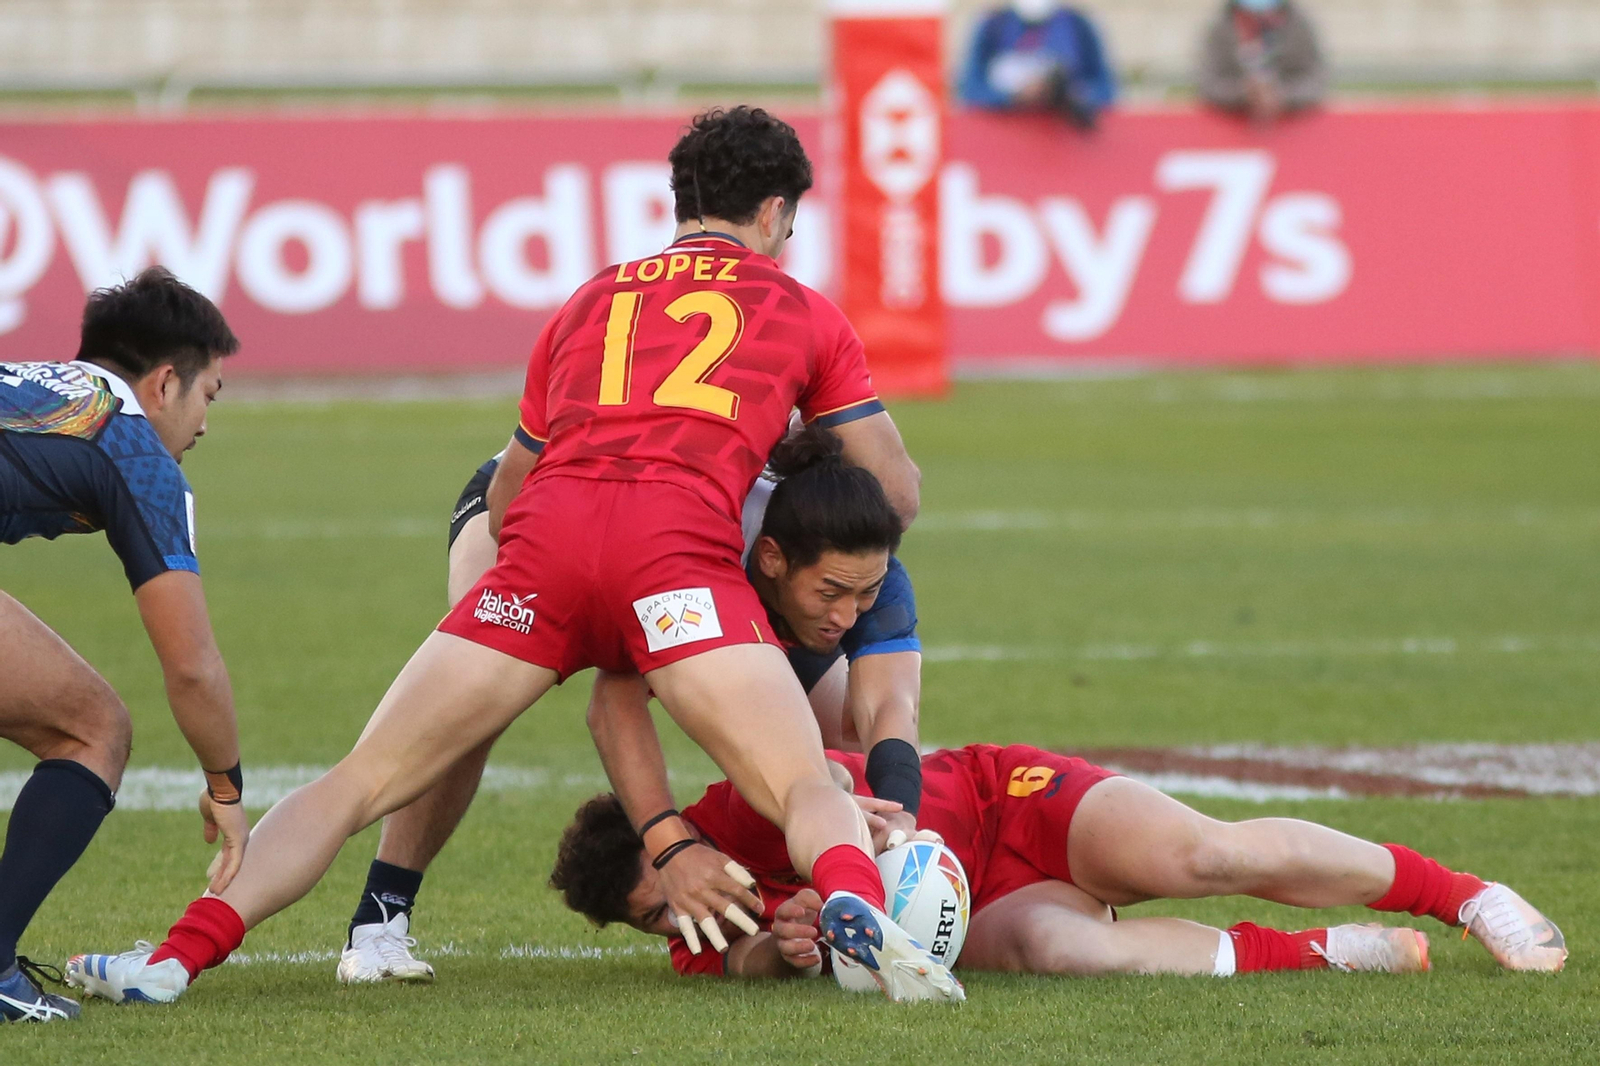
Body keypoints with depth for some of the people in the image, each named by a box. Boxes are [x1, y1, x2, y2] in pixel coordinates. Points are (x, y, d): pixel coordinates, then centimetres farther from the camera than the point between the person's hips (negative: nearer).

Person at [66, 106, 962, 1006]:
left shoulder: (591, 301, 33)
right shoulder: (804, 311, 25)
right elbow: (898, 491, 27)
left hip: (547, 534, 2)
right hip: (681, 547, -2)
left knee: (356, 785, 6)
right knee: (810, 788, -8)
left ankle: (180, 955, -11)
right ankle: (856, 903, -44)